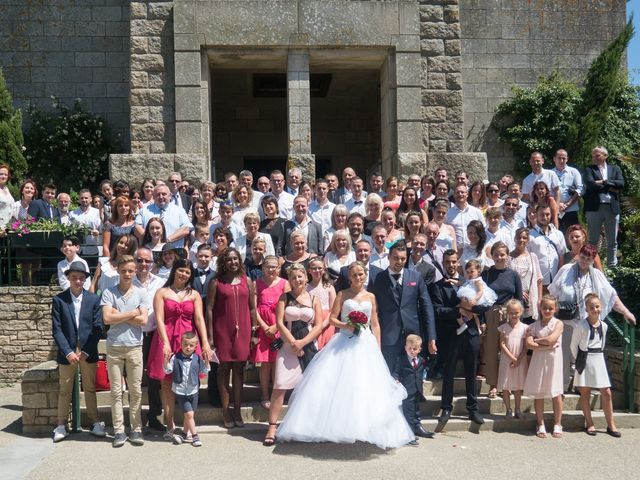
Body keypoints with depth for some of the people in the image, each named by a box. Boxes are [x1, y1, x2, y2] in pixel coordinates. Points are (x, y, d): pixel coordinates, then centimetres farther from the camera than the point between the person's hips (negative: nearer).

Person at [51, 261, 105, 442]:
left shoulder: (94, 299, 0)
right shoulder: (58, 300, -1)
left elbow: (98, 327, -2)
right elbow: (56, 329, -4)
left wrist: (86, 351, -9)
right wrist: (68, 352, -12)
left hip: (88, 352, 0)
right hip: (67, 352, 0)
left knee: (90, 389, 9)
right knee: (64, 390, 7)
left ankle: (95, 422, 16)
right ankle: (61, 425, 15)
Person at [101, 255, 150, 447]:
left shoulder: (141, 293, 3)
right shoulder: (109, 293, 2)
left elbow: (143, 320, -7)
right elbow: (107, 318, -11)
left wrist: (118, 315, -8)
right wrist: (131, 313, -7)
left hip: (134, 346, 0)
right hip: (114, 347, 0)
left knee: (136, 391, 5)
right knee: (116, 391, 4)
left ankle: (136, 429, 13)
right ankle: (118, 431, 11)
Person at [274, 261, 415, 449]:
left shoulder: (371, 297, 12)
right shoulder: (342, 295, 6)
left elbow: (375, 325, 12)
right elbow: (332, 318, 2)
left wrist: (378, 349, 5)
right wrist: (345, 325, -17)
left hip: (366, 344, 2)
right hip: (344, 343, -2)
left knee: (365, 387, -4)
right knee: (338, 385, -7)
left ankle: (363, 429, 5)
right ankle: (337, 427, 0)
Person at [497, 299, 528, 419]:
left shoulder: (524, 328, -1)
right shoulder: (503, 327, -2)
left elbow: (526, 346, -2)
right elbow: (502, 345, -7)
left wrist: (519, 359, -12)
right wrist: (512, 358, -13)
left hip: (520, 361, 1)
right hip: (506, 360, 0)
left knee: (518, 386, 9)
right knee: (505, 386, 1)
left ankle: (518, 410, 19)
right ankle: (508, 410, 11)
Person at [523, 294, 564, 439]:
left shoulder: (558, 323, 0)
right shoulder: (534, 325, 5)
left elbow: (551, 339, -16)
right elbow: (529, 344, -8)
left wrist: (536, 340, -4)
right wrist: (546, 345, -16)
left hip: (553, 360, -2)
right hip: (538, 360, 2)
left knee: (556, 393, 2)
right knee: (538, 393, 5)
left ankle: (557, 425, 14)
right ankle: (541, 425, 16)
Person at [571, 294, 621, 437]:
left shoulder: (604, 325, 4)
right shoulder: (581, 326, -11)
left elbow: (602, 343, 15)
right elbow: (574, 345, -5)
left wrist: (598, 355, 8)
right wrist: (579, 360, 0)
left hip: (599, 359, 4)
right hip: (585, 360, -4)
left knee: (606, 393, 3)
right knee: (585, 392, 4)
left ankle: (611, 425, 11)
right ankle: (589, 424, 14)